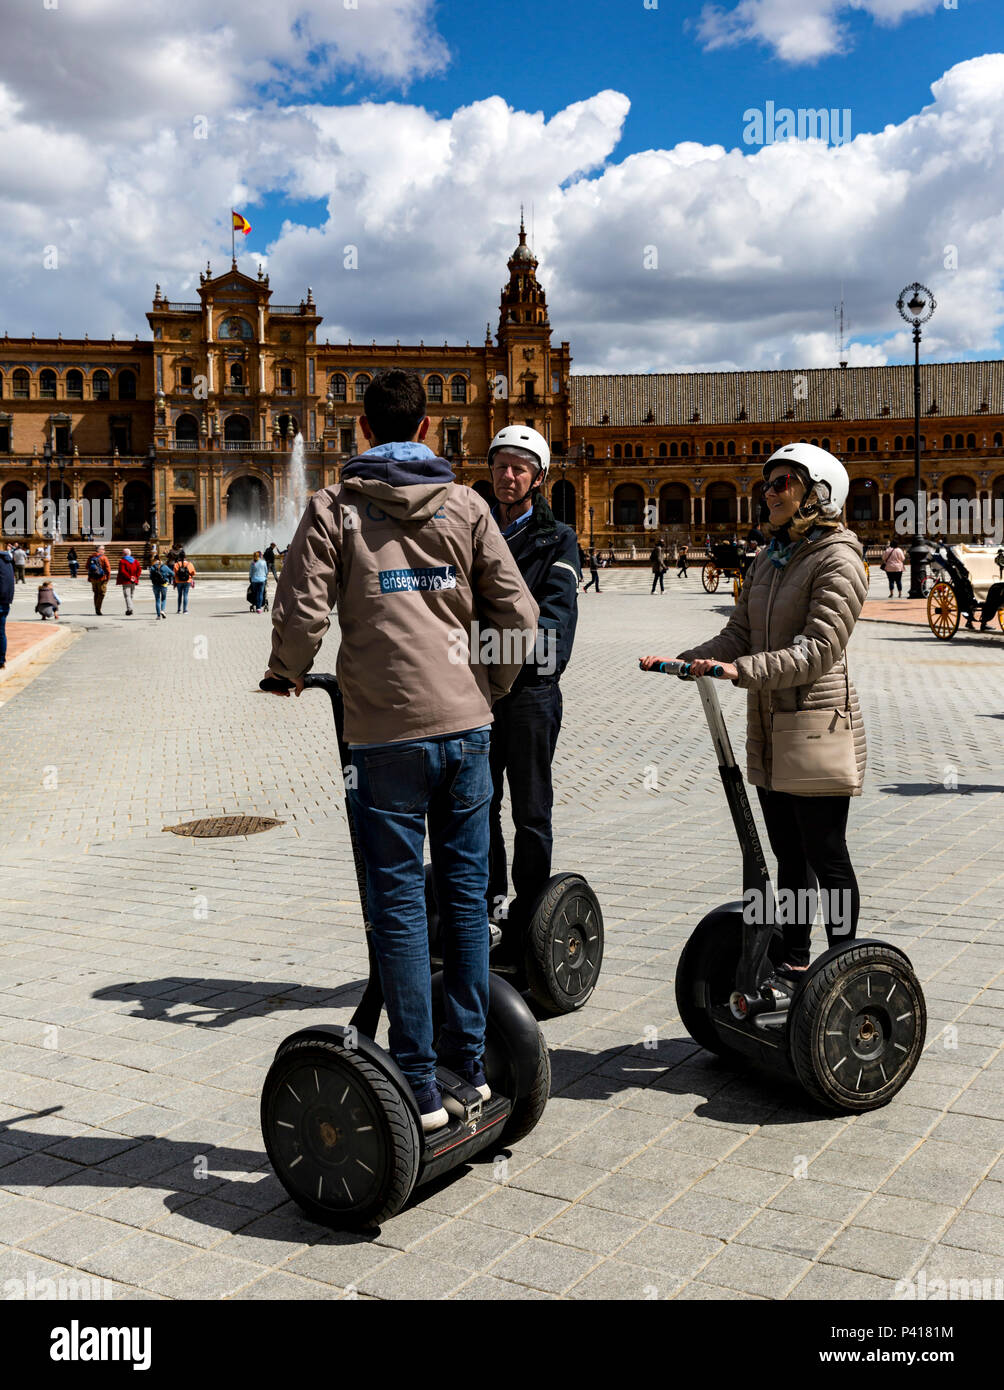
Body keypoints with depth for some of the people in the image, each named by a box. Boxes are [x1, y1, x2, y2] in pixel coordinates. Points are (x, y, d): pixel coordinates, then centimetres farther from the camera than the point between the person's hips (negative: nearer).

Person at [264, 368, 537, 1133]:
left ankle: (421, 1086, 8)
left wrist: (290, 675, 12)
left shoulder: (335, 506, 0)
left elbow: (302, 615, -8)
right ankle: (471, 1060, 23)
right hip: (465, 725, 3)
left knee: (399, 903, 3)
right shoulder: (465, 504, 8)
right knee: (465, 892, 13)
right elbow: (519, 616, 3)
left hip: (386, 733, -3)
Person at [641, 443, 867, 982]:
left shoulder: (836, 558, -12)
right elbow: (740, 634, 10)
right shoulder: (767, 559, 13)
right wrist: (686, 660, -5)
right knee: (790, 856, 16)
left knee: (826, 857, 2)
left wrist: (741, 670, -32)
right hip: (769, 728, 8)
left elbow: (819, 647, -23)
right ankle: (795, 959, 29)